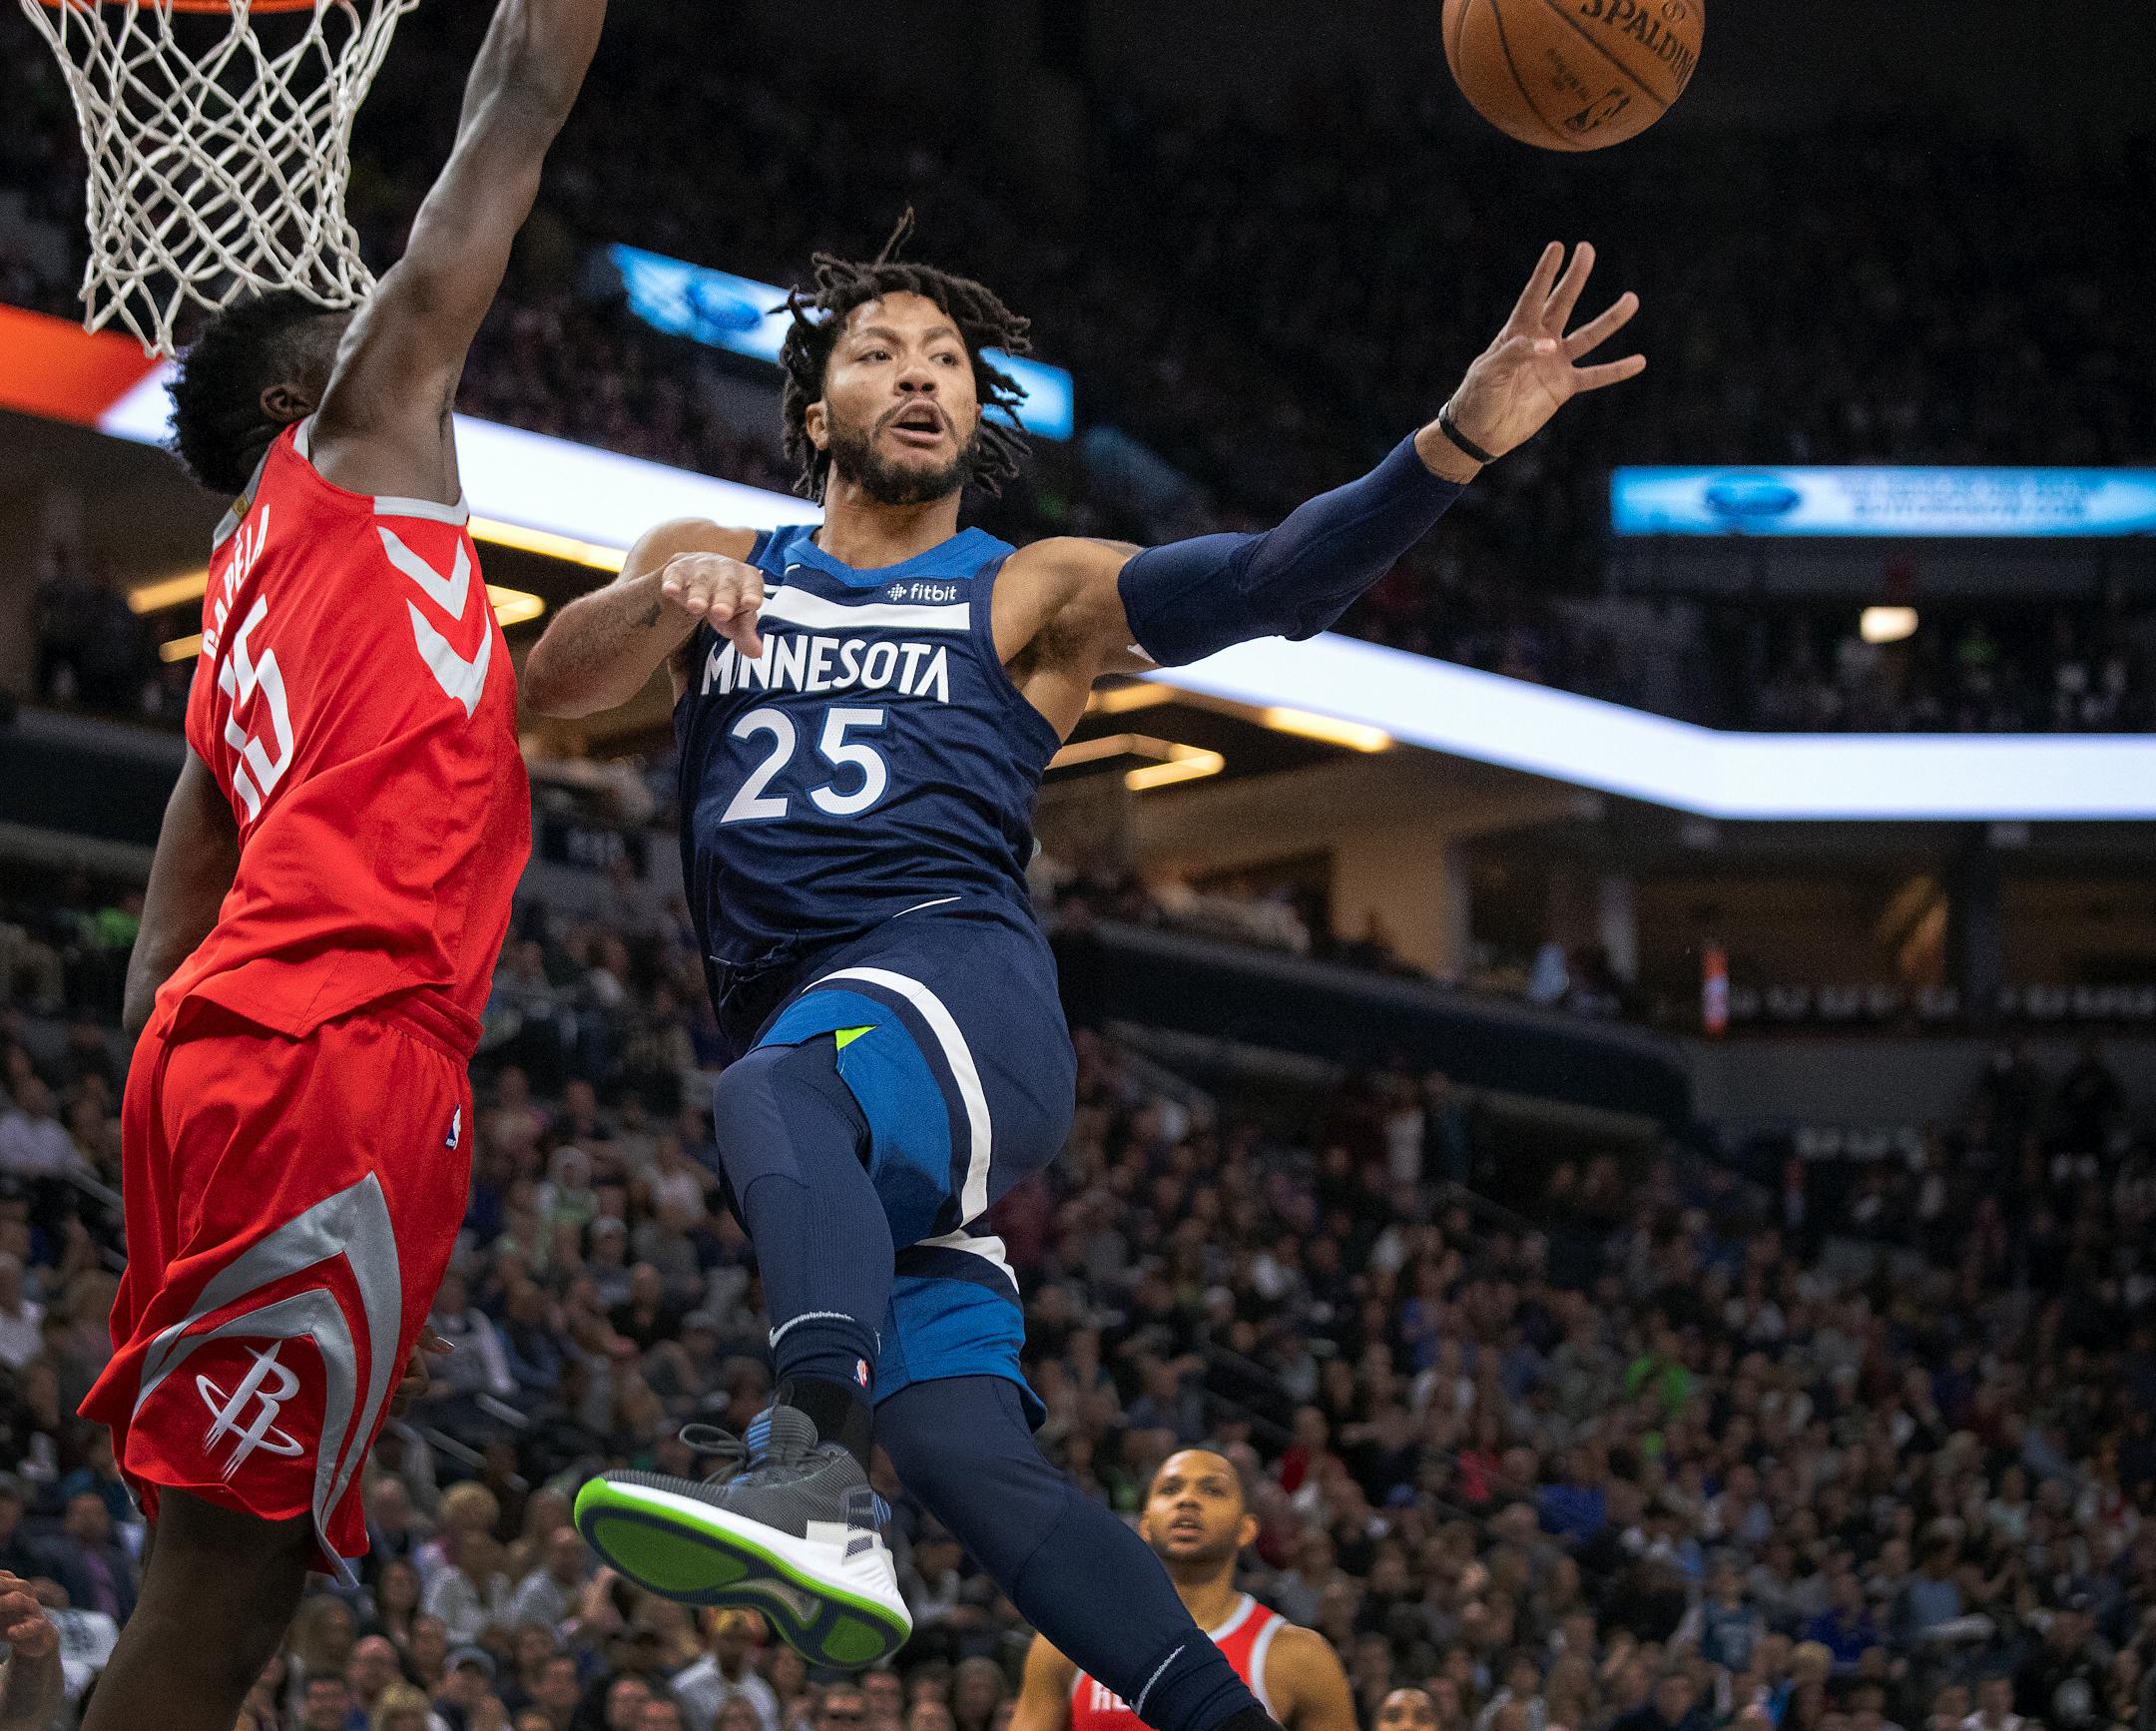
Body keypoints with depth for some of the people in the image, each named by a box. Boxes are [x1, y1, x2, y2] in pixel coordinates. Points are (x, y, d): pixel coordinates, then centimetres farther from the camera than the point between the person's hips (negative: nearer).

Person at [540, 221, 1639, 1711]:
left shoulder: (1029, 596, 15)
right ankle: (1223, 1718, 0)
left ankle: (814, 1481, -63)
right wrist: (665, 601, -15)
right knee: (959, 1448, -6)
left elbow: (1267, 587, 0)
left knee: (777, 1089, -39)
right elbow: (555, 682, 7)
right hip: (794, 1034, 5)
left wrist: (1457, 443, -16)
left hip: (957, 976, -5)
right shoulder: (718, 565, 24)